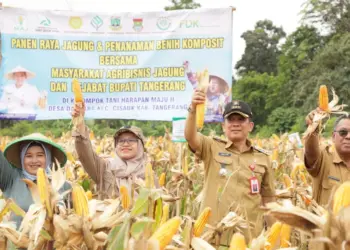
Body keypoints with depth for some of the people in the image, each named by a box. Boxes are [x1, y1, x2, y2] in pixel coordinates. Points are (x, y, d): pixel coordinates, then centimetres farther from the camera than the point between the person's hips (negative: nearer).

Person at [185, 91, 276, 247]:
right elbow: (189, 136, -17)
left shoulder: (262, 158, 7)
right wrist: (193, 109, -34)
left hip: (249, 237, 2)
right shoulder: (212, 148, 2)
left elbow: (268, 199, 12)